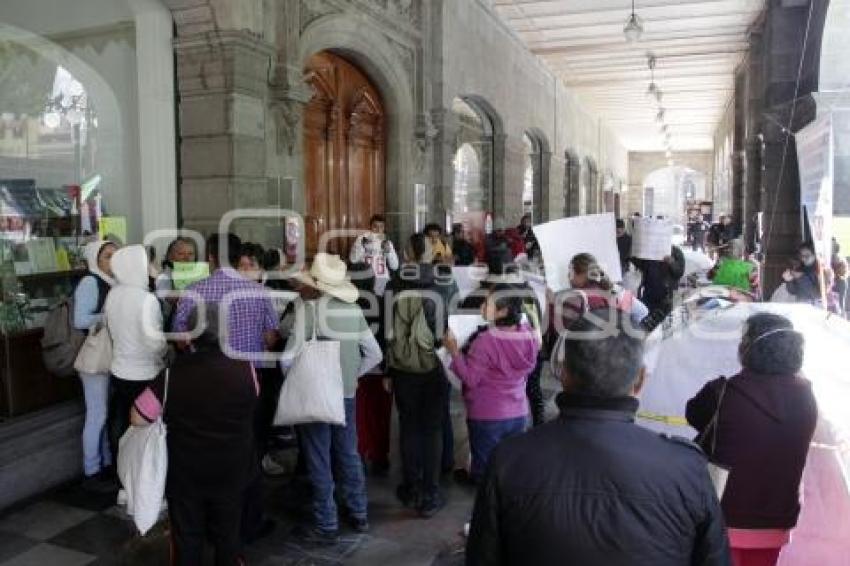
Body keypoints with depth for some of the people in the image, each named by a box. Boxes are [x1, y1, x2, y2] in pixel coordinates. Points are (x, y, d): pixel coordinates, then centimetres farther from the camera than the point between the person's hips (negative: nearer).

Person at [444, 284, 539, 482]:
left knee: (483, 470, 14)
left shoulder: (485, 341, -26)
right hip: (519, 414, 6)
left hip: (487, 417, -6)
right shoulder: (528, 335, -6)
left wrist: (454, 351, -19)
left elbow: (470, 379, -20)